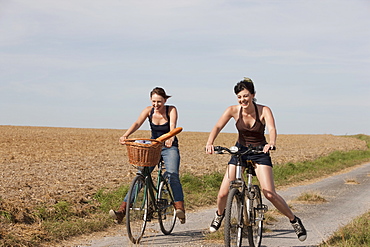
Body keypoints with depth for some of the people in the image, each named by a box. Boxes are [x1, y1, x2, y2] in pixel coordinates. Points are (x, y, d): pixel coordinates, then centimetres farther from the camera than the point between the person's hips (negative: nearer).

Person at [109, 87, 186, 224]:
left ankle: (180, 208, -28)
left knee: (173, 175, -27)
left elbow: (172, 125, -28)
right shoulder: (148, 110, -4)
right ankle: (122, 209, -13)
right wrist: (125, 135, -40)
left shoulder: (171, 110, -10)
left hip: (169, 148, -2)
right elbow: (137, 123, -20)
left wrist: (171, 138, -51)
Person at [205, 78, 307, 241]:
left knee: (270, 194, -17)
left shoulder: (264, 111, -17)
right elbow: (218, 127, -22)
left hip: (260, 152, -2)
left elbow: (272, 128, -32)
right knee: (223, 193, -5)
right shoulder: (233, 110, -12)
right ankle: (220, 215, 30)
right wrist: (210, 143, -41)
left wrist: (271, 143, -54)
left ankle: (294, 220, 4)